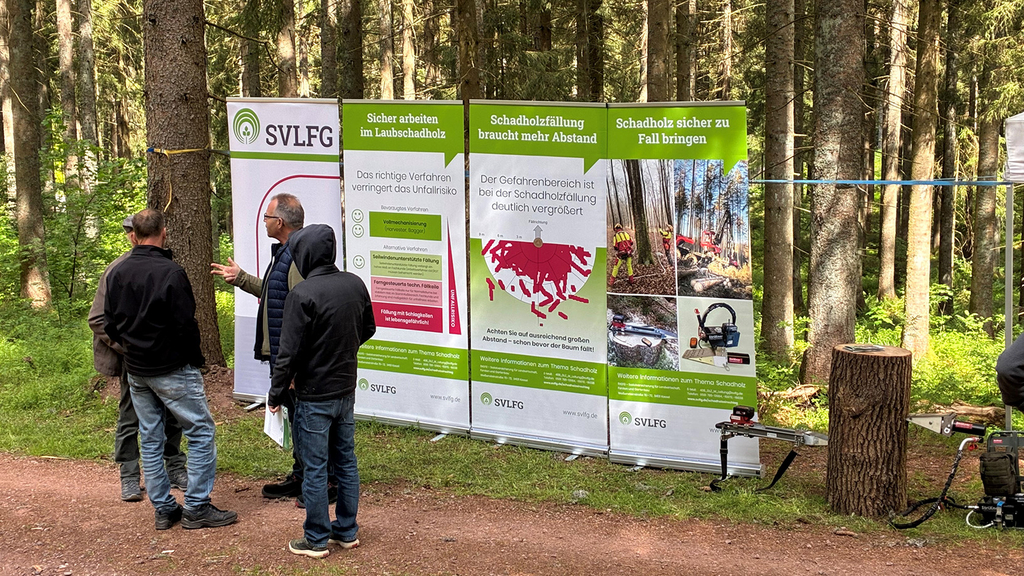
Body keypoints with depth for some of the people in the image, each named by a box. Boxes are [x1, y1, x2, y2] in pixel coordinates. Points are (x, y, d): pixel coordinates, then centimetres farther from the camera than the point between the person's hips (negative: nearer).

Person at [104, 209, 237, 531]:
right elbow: (186, 325, -16)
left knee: (150, 439, 13)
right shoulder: (170, 273, -17)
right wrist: (195, 359, 0)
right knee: (201, 433, 2)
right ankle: (196, 508, 2)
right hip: (172, 369, -7)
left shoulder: (117, 273, 3)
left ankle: (163, 509, 17)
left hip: (136, 371, 7)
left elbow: (110, 326, 8)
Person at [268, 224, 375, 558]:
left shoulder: (302, 295, -20)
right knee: (346, 461, 15)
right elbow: (367, 330, 15)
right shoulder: (355, 285, 0)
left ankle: (316, 540, 12)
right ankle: (347, 531, 25)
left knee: (314, 468, 3)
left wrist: (276, 396, -7)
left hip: (314, 396, -6)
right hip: (347, 390, 7)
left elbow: (289, 353, -17)